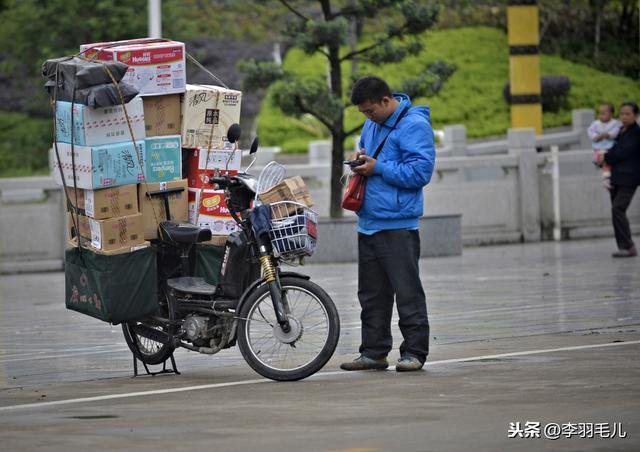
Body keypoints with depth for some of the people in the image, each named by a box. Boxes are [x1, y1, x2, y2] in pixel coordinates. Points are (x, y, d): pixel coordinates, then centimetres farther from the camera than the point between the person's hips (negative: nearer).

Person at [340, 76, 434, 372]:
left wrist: (378, 167, -16)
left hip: (398, 226, -9)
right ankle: (374, 352, 18)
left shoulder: (414, 125, -12)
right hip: (368, 223, 9)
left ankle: (414, 352, 0)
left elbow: (420, 172, -18)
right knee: (371, 294, 12)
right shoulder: (372, 123, 14)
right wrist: (360, 157, 8)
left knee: (407, 292, -4)